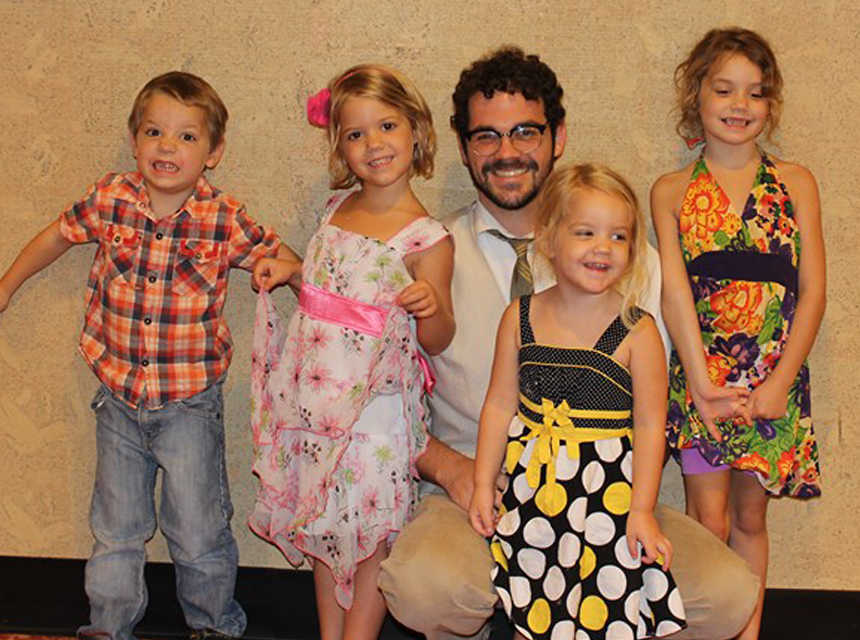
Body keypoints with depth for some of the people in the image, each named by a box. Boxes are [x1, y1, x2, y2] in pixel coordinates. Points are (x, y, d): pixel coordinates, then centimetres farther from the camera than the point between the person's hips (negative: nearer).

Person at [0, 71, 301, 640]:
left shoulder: (226, 220, -13)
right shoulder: (110, 200, -7)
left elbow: (288, 262, 1)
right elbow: (59, 235, 12)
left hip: (190, 402, -2)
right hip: (119, 397, 2)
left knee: (199, 534, 6)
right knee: (116, 529, 16)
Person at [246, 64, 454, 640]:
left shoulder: (426, 239, -13)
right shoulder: (339, 208, 6)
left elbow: (437, 340, -10)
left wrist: (430, 307, -30)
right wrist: (289, 271, 8)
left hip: (374, 399, -6)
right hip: (315, 392, 6)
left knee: (370, 530, 3)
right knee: (324, 522, 15)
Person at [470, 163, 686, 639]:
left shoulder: (637, 331, -9)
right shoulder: (521, 318, 0)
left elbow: (649, 424, -7)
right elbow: (499, 405, 5)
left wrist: (642, 510, -9)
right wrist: (483, 485, 4)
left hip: (607, 489, -3)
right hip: (531, 484, 3)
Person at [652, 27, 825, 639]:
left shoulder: (794, 183, 6)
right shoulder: (672, 192, 4)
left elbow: (813, 291, 1)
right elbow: (675, 291, -6)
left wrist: (779, 382, -8)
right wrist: (702, 382, -16)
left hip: (774, 377, 1)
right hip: (700, 375, -1)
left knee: (750, 518, 11)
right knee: (708, 521, -1)